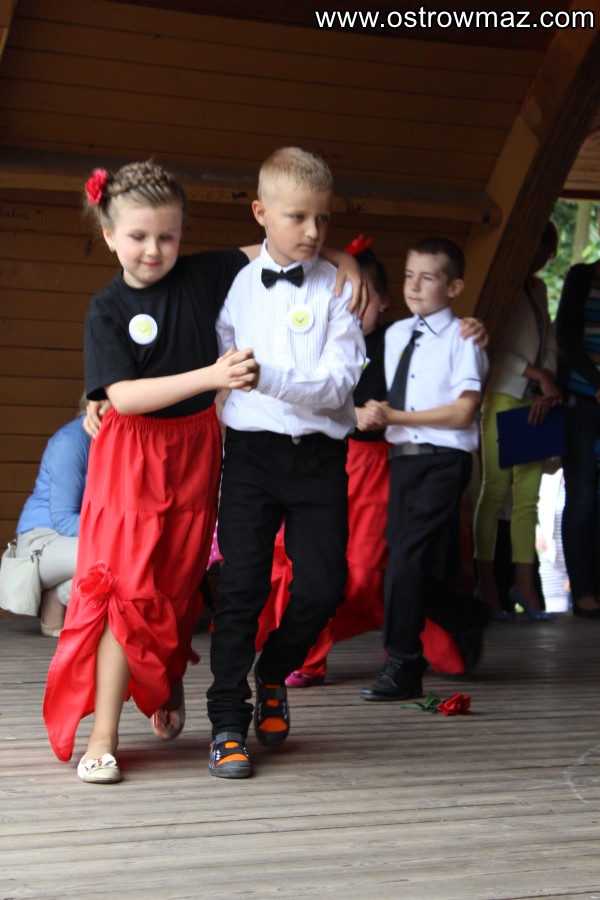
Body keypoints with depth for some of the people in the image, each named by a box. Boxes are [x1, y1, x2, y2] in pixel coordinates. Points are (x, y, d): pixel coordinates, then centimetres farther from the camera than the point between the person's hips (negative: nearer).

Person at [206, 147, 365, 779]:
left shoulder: (337, 288, 0)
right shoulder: (235, 283, 5)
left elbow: (339, 383, -9)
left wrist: (267, 376, -23)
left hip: (319, 455, 0)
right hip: (251, 449, 0)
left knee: (323, 587, -1)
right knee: (241, 586, -3)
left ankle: (273, 673, 28)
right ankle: (228, 723, 7)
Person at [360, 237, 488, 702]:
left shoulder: (462, 339, -7)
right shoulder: (395, 334, 13)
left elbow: (462, 412, -13)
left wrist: (397, 417, -14)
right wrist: (375, 414, 3)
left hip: (442, 459, -7)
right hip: (402, 456, 7)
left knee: (409, 558, -13)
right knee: (424, 563, 11)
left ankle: (402, 667, -9)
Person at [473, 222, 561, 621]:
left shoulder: (537, 288, 19)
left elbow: (549, 341, 15)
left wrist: (548, 390, 0)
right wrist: (541, 377, -11)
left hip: (535, 402, 7)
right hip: (504, 396, -7)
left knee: (528, 495, 4)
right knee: (495, 491, -4)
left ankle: (525, 583, 6)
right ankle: (487, 584, 0)